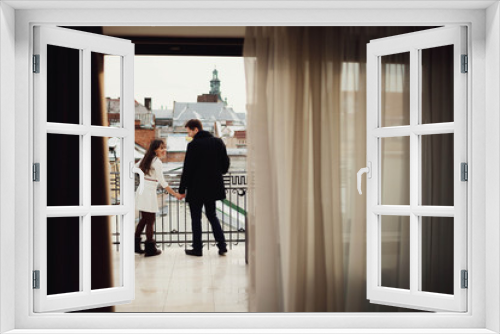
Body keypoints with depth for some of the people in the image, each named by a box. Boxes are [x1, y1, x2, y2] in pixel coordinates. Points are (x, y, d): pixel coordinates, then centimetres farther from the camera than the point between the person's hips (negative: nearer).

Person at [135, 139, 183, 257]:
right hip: (149, 192, -8)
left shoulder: (145, 158, 11)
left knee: (144, 219, 18)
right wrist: (175, 194, -11)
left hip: (140, 191, 8)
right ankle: (150, 249, 7)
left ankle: (136, 245, 23)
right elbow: (163, 183, -15)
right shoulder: (157, 162, -13)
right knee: (150, 221, 1)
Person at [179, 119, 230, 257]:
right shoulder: (218, 142, 3)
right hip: (213, 187, 6)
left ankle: (197, 248, 11)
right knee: (212, 215, 17)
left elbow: (187, 169, -12)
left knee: (196, 218, 7)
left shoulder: (193, 145, -13)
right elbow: (226, 164, 5)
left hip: (196, 188, -5)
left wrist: (182, 190, -5)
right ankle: (222, 245, 9)